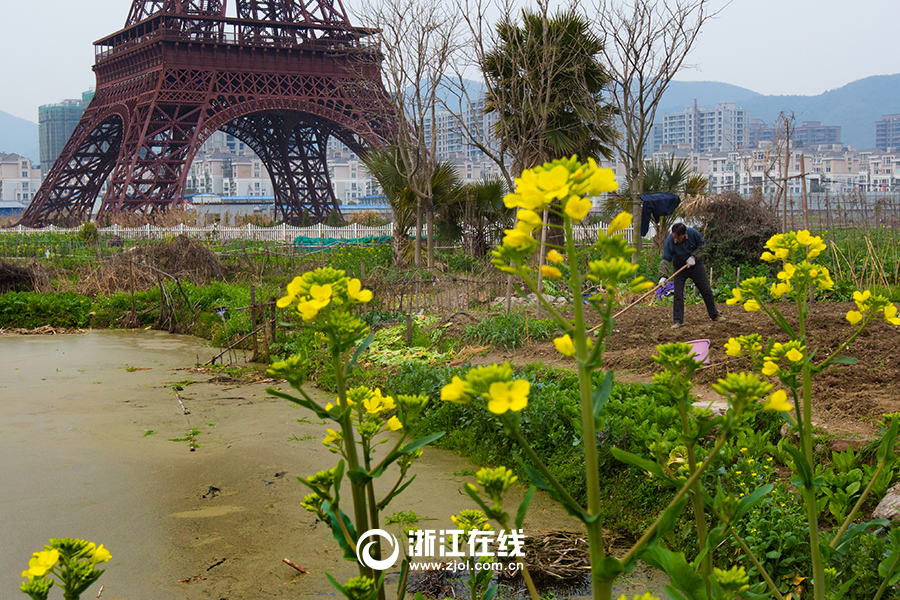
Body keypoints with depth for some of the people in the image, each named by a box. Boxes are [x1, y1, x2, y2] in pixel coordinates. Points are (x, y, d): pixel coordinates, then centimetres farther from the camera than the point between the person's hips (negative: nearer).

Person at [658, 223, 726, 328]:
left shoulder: (693, 233, -23)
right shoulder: (669, 241, -26)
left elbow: (701, 244, -4)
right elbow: (665, 260, -25)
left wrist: (693, 256, -18)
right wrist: (663, 276, -37)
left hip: (695, 264, 1)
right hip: (679, 267, -1)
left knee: (706, 291, 7)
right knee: (678, 295, -10)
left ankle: (715, 315, 21)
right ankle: (678, 321, -4)